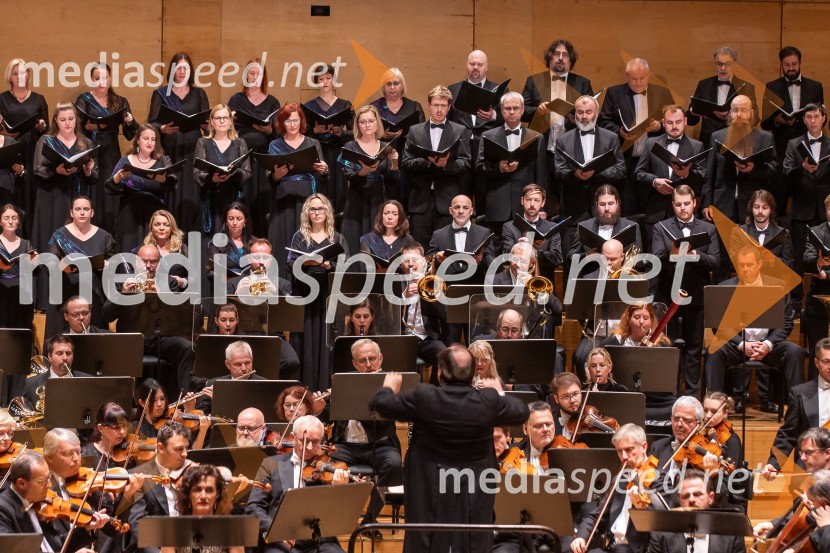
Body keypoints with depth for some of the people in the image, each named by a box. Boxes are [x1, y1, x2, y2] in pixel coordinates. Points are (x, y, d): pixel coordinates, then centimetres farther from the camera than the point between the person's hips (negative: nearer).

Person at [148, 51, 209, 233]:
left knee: (192, 193, -3)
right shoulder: (161, 93, 5)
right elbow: (151, 122, -1)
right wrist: (162, 129, -23)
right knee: (171, 193, -7)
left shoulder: (199, 94, 12)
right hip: (170, 150, -2)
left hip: (193, 150, 2)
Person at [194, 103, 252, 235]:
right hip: (211, 198, -1)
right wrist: (212, 178, -19)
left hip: (234, 196, 1)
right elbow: (197, 174, 1)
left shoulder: (239, 143, 12)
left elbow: (247, 173, 4)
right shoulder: (203, 143, 10)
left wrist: (233, 174, -17)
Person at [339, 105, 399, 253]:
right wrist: (364, 171, -29)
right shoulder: (351, 147, 3)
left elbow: (393, 181, 7)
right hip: (357, 203, -2)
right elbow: (348, 175, -10)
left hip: (379, 203, 2)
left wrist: (394, 164, -11)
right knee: (355, 247, -7)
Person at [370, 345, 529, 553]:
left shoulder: (423, 397, -15)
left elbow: (380, 403, -4)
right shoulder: (489, 400, -9)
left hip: (430, 493, -1)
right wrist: (498, 392, 26)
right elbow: (522, 412, 8)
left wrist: (389, 386, 19)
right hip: (475, 495, 1)